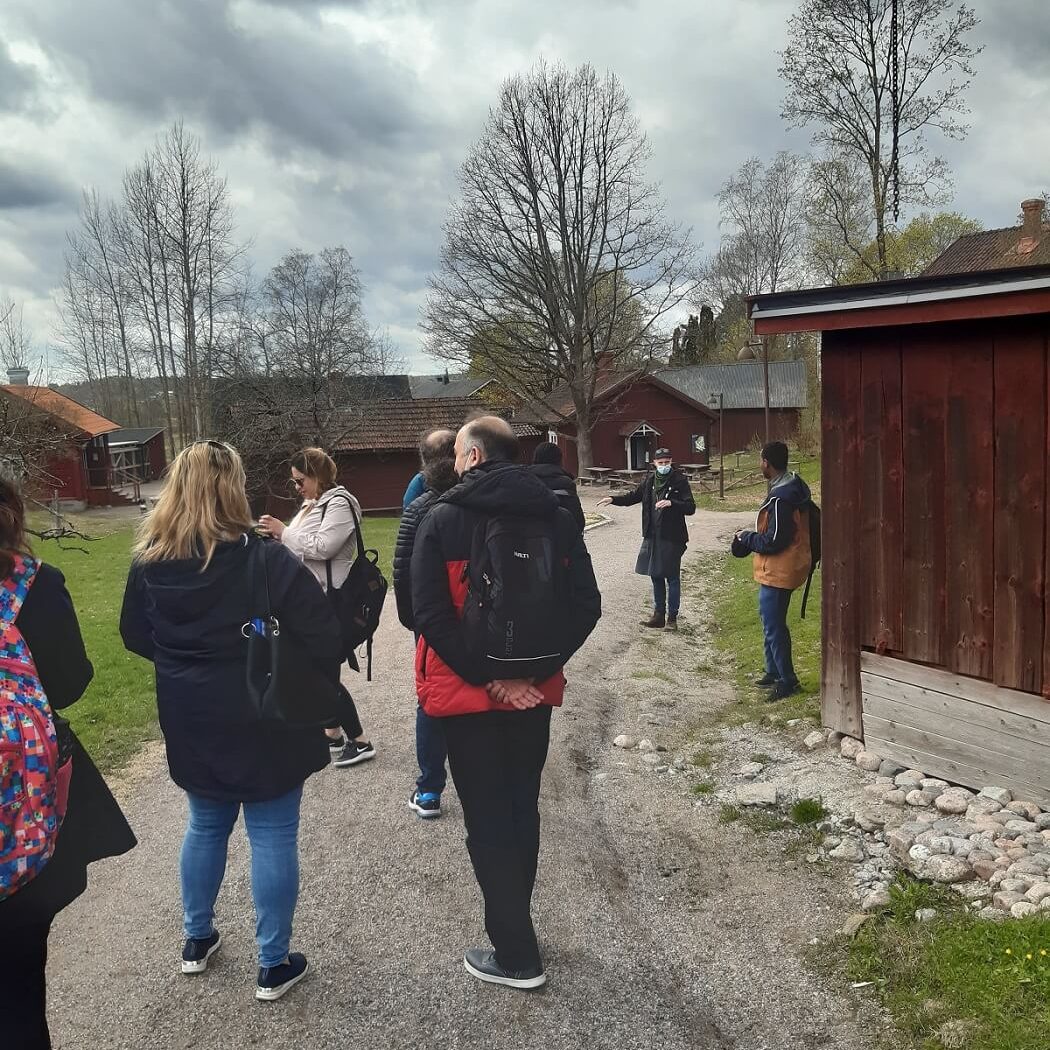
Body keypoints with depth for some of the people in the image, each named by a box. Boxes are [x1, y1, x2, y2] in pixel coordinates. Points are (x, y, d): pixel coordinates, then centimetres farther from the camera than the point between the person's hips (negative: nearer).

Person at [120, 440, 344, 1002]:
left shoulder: (149, 563, -5)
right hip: (265, 723, -5)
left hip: (190, 723, 5)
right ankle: (274, 965, 17)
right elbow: (322, 635, -18)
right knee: (273, 836, 7)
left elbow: (136, 637, 9)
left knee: (205, 827, 23)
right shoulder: (266, 559, -20)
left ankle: (197, 939, 38)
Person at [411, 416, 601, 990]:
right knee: (522, 811, 19)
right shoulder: (556, 517, 0)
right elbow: (586, 607, -5)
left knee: (487, 823, 7)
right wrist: (535, 669, -4)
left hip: (469, 694, -4)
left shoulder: (443, 519, -11)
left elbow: (431, 615, -18)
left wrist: (487, 677, -13)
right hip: (533, 694, 4)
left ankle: (516, 956, 14)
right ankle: (514, 927, 33)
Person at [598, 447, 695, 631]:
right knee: (656, 576, 14)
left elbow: (691, 507, -14)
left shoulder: (680, 480, -8)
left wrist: (671, 503, -28)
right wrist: (613, 499, 11)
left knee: (672, 578, 1)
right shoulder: (650, 480, 8)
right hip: (652, 536, 6)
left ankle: (672, 618, 11)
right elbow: (634, 496, 22)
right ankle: (658, 615, 25)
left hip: (672, 537, -6)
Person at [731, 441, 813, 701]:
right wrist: (753, 536, 10)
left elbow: (773, 542, -25)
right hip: (781, 569, 10)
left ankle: (787, 680, 9)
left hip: (777, 571, -10)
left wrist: (747, 537, -9)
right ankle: (774, 671, 32)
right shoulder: (793, 489, 7)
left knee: (773, 626, -1)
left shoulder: (780, 499, -26)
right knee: (771, 622, 21)